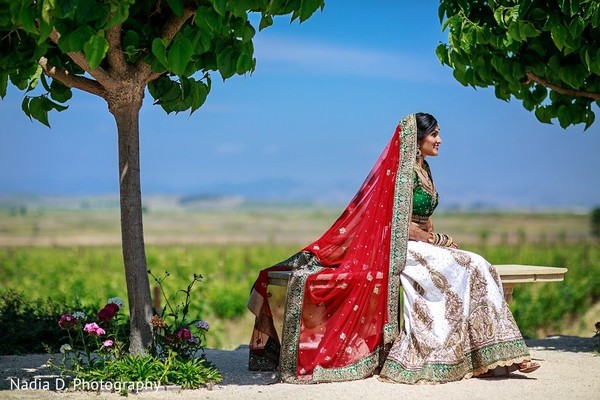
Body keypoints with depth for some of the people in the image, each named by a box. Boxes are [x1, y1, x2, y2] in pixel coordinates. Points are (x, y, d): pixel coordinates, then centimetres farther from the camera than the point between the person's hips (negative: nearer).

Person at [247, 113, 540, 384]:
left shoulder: (423, 169, 16)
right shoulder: (403, 172, -13)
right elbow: (402, 225, -18)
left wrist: (438, 238, 2)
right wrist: (436, 240, -10)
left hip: (423, 244, 9)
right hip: (406, 249, -9)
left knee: (478, 269, -11)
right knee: (468, 270, -24)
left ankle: (496, 354, -14)